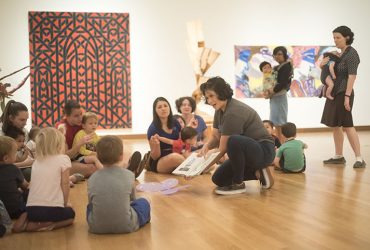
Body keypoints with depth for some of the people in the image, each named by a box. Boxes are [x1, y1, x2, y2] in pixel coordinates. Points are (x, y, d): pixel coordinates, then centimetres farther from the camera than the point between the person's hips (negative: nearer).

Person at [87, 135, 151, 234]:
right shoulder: (129, 175, -1)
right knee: (144, 202, 22)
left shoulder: (92, 178, -1)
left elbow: (91, 201, 6)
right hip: (125, 226, -2)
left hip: (97, 227, 2)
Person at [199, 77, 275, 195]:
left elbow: (223, 149, -25)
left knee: (234, 141, -39)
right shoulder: (220, 111, 2)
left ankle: (238, 184, -17)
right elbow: (215, 137, 7)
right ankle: (258, 173, 13)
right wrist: (206, 146, -17)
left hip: (264, 151, -10)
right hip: (247, 151, 10)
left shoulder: (233, 112, -26)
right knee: (218, 179, 6)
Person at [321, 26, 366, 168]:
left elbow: (352, 76, -18)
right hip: (334, 93, 9)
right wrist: (324, 63, 6)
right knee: (334, 125, 10)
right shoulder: (339, 54, 15)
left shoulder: (351, 54, -10)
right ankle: (338, 156, 19)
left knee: (347, 125, -10)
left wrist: (347, 96, -24)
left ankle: (359, 159, -7)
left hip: (343, 94, -9)